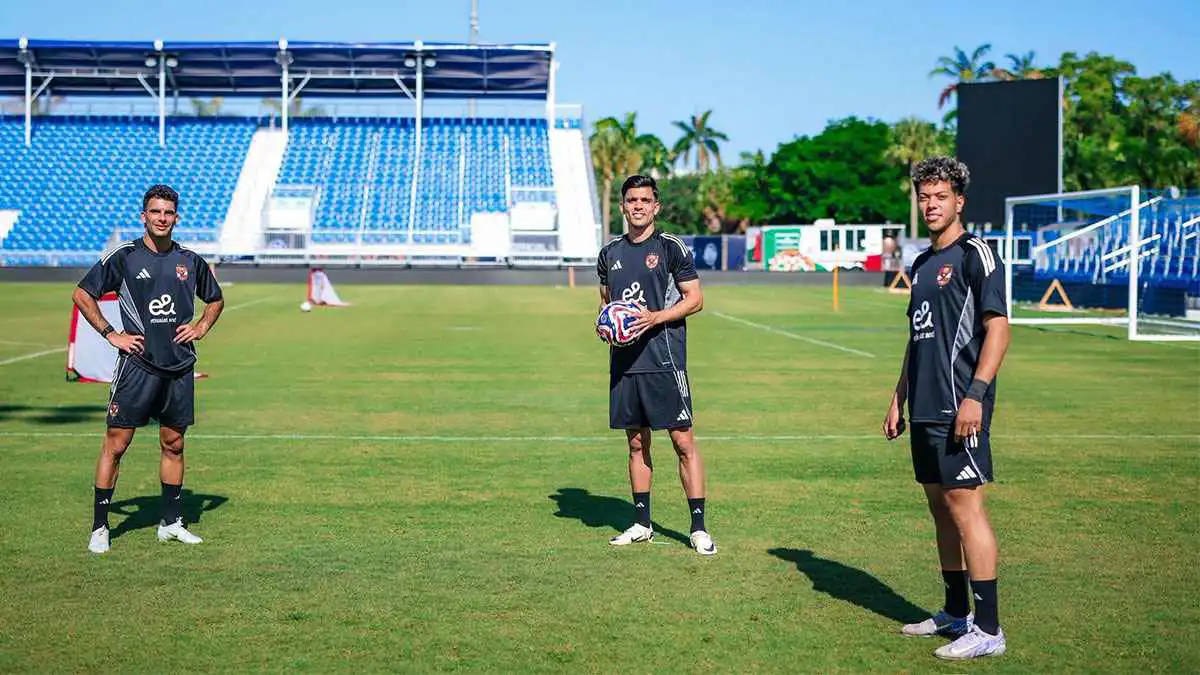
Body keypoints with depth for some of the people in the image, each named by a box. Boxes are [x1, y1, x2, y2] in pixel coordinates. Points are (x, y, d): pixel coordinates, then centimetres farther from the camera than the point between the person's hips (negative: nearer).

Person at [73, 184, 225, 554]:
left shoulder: (190, 260, 8)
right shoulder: (123, 256, -3)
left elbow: (215, 299, 24)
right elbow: (83, 294, 2)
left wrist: (200, 328, 7)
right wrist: (111, 334, -4)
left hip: (179, 366, 4)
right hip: (137, 363, -4)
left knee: (174, 444, 10)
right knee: (116, 444, -4)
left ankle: (171, 522, 21)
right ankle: (99, 527, 3)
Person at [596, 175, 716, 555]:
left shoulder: (671, 247, -2)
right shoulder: (610, 253, 13)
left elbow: (695, 299, -3)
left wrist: (655, 317, -16)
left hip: (664, 360, -5)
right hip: (624, 362, 5)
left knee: (683, 442, -7)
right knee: (636, 443, 11)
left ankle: (698, 528, -3)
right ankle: (642, 524, 20)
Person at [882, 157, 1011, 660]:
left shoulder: (973, 253, -6)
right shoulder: (922, 264, 19)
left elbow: (997, 326, -13)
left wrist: (975, 395, -21)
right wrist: (899, 399, 21)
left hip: (958, 408, -9)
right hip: (925, 410, 9)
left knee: (965, 506, -9)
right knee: (941, 508, 12)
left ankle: (987, 628, -5)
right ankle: (955, 614, 22)